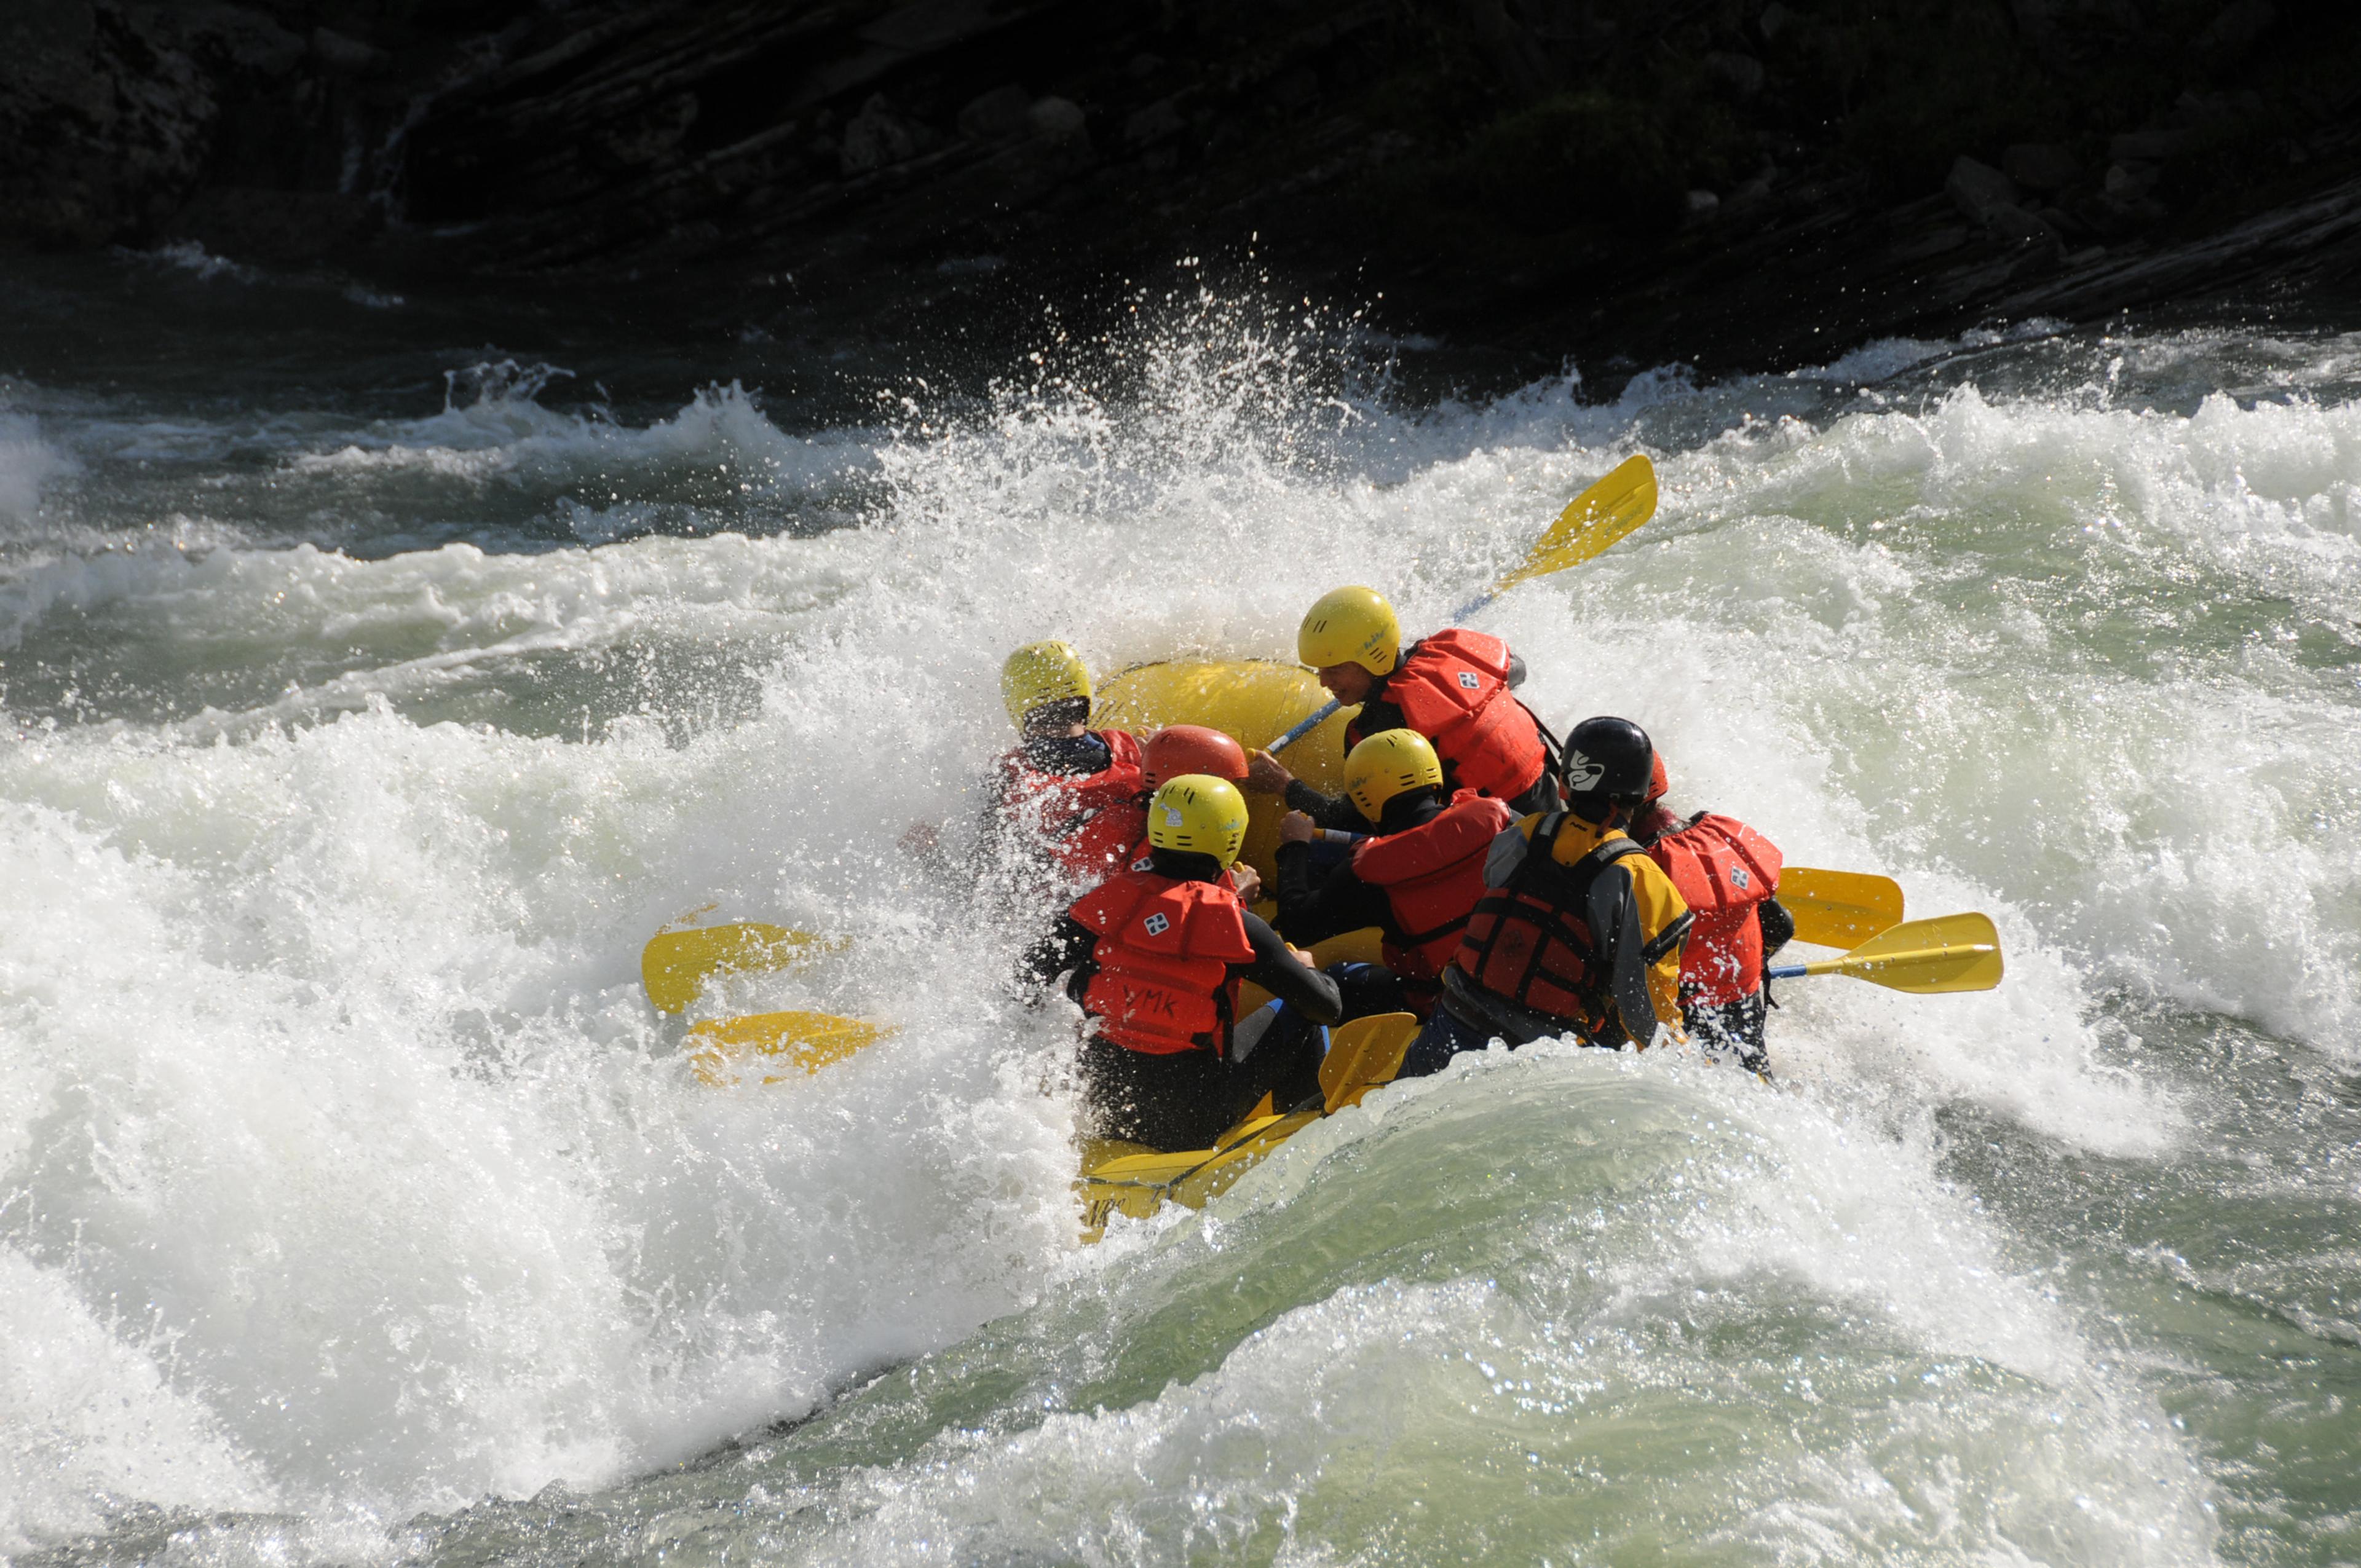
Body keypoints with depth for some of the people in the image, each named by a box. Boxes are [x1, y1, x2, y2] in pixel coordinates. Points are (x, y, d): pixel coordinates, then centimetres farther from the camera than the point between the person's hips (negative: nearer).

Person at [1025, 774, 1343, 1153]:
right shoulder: (1234, 925, -12)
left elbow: (1030, 977, 3)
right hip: (1189, 1126, -4)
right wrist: (1307, 969, 17)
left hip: (1098, 1107, 4)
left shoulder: (1110, 899, -3)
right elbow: (1328, 1008, -6)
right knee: (1302, 1026, 10)